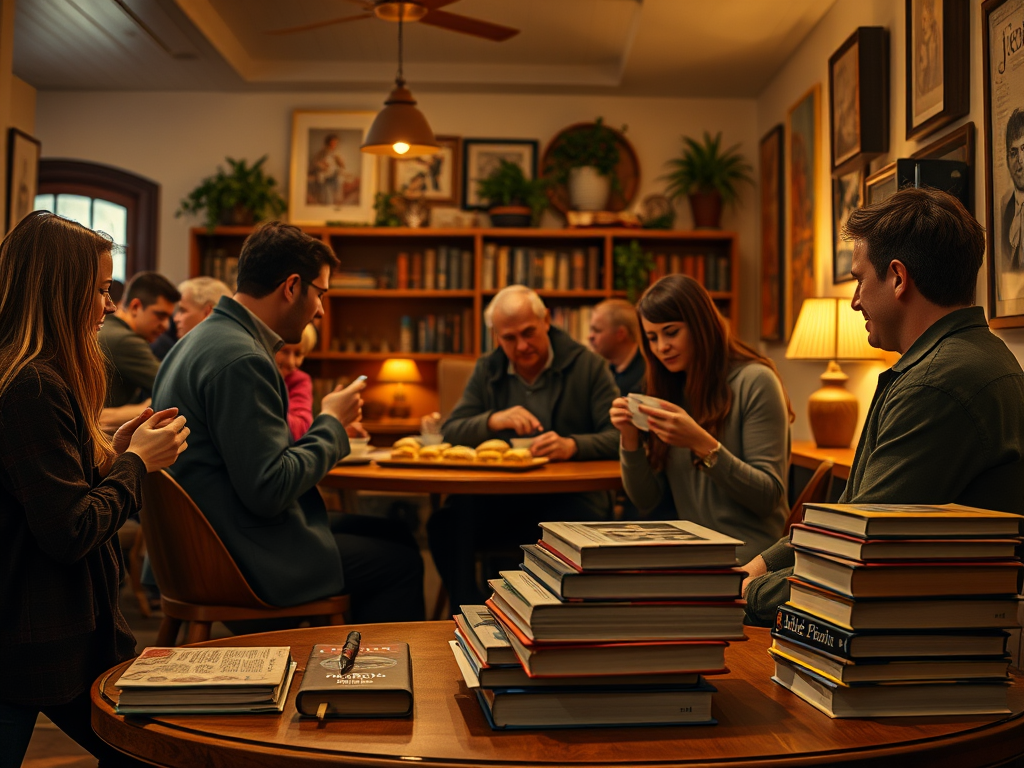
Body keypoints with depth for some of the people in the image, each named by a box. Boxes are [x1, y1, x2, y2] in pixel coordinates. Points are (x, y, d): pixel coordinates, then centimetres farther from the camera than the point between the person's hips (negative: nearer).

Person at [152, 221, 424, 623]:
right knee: (401, 561, -2)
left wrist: (329, 425, 9)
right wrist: (331, 424, -11)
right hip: (248, 560, -10)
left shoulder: (204, 337, 11)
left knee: (392, 536, 16)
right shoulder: (240, 359, -23)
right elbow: (269, 490, -25)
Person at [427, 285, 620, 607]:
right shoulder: (487, 370, 14)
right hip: (501, 501, 3)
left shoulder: (587, 365, 4)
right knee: (446, 523, -25)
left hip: (569, 498, -3)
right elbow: (449, 432, 5)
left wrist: (573, 446, -27)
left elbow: (618, 438, -7)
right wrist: (493, 420, -15)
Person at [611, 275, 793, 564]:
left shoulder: (754, 381, -9)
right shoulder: (668, 390, 9)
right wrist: (630, 438, -10)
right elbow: (645, 500, 7)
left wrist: (701, 443, -25)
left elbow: (768, 497, -14)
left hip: (748, 555, -5)